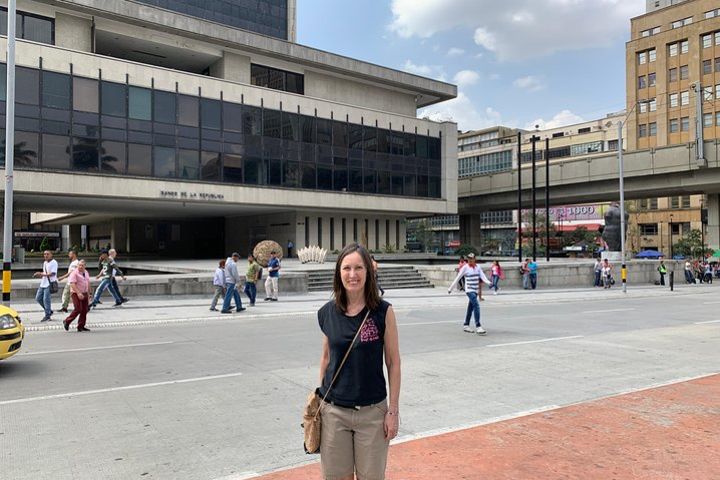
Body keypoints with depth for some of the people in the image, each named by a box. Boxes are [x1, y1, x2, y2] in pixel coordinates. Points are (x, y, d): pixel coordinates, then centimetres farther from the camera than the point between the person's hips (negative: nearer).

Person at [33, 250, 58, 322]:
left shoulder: (54, 263, -10)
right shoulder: (44, 263, 16)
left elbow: (52, 273, -18)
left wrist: (41, 274, -17)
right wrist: (39, 275, 3)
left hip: (49, 284, -9)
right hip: (43, 283, 9)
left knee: (46, 299, -9)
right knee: (38, 298, 11)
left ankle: (47, 316, 1)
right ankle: (49, 311, 24)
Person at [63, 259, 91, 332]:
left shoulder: (86, 272, 12)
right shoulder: (74, 273, -11)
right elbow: (72, 284, -20)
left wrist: (88, 293, 20)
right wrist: (78, 293, -28)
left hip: (84, 294, 7)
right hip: (76, 294, -7)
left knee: (84, 310, 5)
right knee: (78, 309, -13)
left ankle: (81, 326, 12)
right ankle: (67, 321, 7)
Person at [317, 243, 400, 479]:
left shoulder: (383, 311, -10)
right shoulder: (327, 313, -2)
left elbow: (393, 363, -5)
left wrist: (393, 410, -5)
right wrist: (320, 398, 12)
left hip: (372, 412, -2)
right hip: (334, 411, 2)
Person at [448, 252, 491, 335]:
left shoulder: (478, 267, 7)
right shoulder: (465, 268, -5)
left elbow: (483, 276, -4)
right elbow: (457, 278, -2)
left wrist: (488, 282, -24)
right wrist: (451, 288, 0)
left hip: (475, 290, 5)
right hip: (469, 290, -5)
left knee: (471, 308, 13)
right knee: (476, 306, -19)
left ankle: (466, 325, 26)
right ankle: (478, 326, -19)